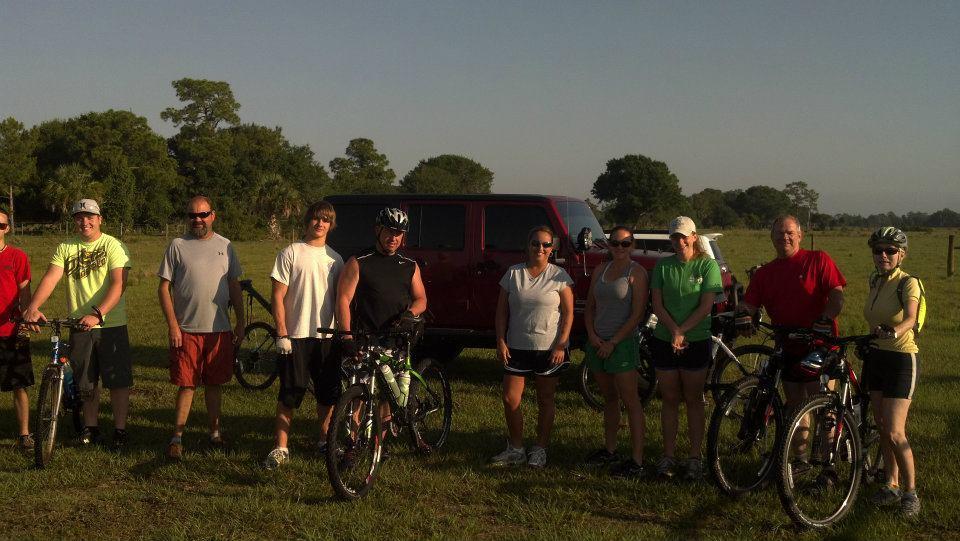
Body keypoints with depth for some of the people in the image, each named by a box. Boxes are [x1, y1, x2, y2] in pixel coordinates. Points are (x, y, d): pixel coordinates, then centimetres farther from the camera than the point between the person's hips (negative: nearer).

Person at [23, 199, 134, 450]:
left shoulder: (113, 246, -6)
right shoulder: (66, 248, 5)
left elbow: (118, 284, -16)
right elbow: (51, 278, -6)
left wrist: (97, 314, -29)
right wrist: (33, 308, -23)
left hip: (110, 325, -3)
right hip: (79, 326, 3)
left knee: (118, 381, 1)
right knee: (86, 382, 14)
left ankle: (120, 429, 13)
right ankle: (90, 427, 29)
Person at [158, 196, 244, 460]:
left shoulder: (225, 246, 9)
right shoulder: (178, 246, 1)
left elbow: (234, 287, 14)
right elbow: (164, 288, -1)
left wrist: (240, 322, 8)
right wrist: (172, 325, -9)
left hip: (219, 329, 3)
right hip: (186, 329, -2)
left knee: (214, 384, 11)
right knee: (187, 386, -2)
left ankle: (215, 431, 22)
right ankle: (177, 437, 5)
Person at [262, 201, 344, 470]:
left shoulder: (335, 259, 11)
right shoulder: (291, 253, -2)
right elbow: (278, 296, -5)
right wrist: (282, 334, -11)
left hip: (327, 336, 4)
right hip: (296, 336, -4)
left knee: (328, 394, 11)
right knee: (289, 394, -1)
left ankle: (325, 440, 26)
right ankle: (281, 448, 6)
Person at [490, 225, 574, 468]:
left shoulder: (559, 276, -2)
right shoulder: (513, 273, 3)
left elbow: (568, 313, -3)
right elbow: (502, 311, 6)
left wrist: (561, 345, -11)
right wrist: (501, 342, -2)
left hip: (549, 348, -2)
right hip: (517, 348, 2)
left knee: (545, 401, 8)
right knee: (510, 400, 0)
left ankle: (540, 449, 22)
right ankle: (516, 449, 16)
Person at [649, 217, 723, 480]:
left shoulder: (707, 265, -3)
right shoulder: (662, 266, 4)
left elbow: (706, 306, -10)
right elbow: (657, 305, -1)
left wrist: (682, 331, -17)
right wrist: (674, 331, -16)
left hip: (696, 342, -2)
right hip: (664, 340, 2)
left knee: (693, 399, 5)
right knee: (670, 399, 8)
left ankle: (694, 457, 13)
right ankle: (668, 455, 15)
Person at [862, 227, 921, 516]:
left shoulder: (908, 283, -14)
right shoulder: (875, 281, 7)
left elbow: (910, 318, -32)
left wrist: (894, 332, -51)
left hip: (901, 359, -7)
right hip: (875, 357, 7)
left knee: (894, 432, -11)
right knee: (882, 427, 11)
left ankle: (910, 491, 3)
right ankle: (892, 484, 24)